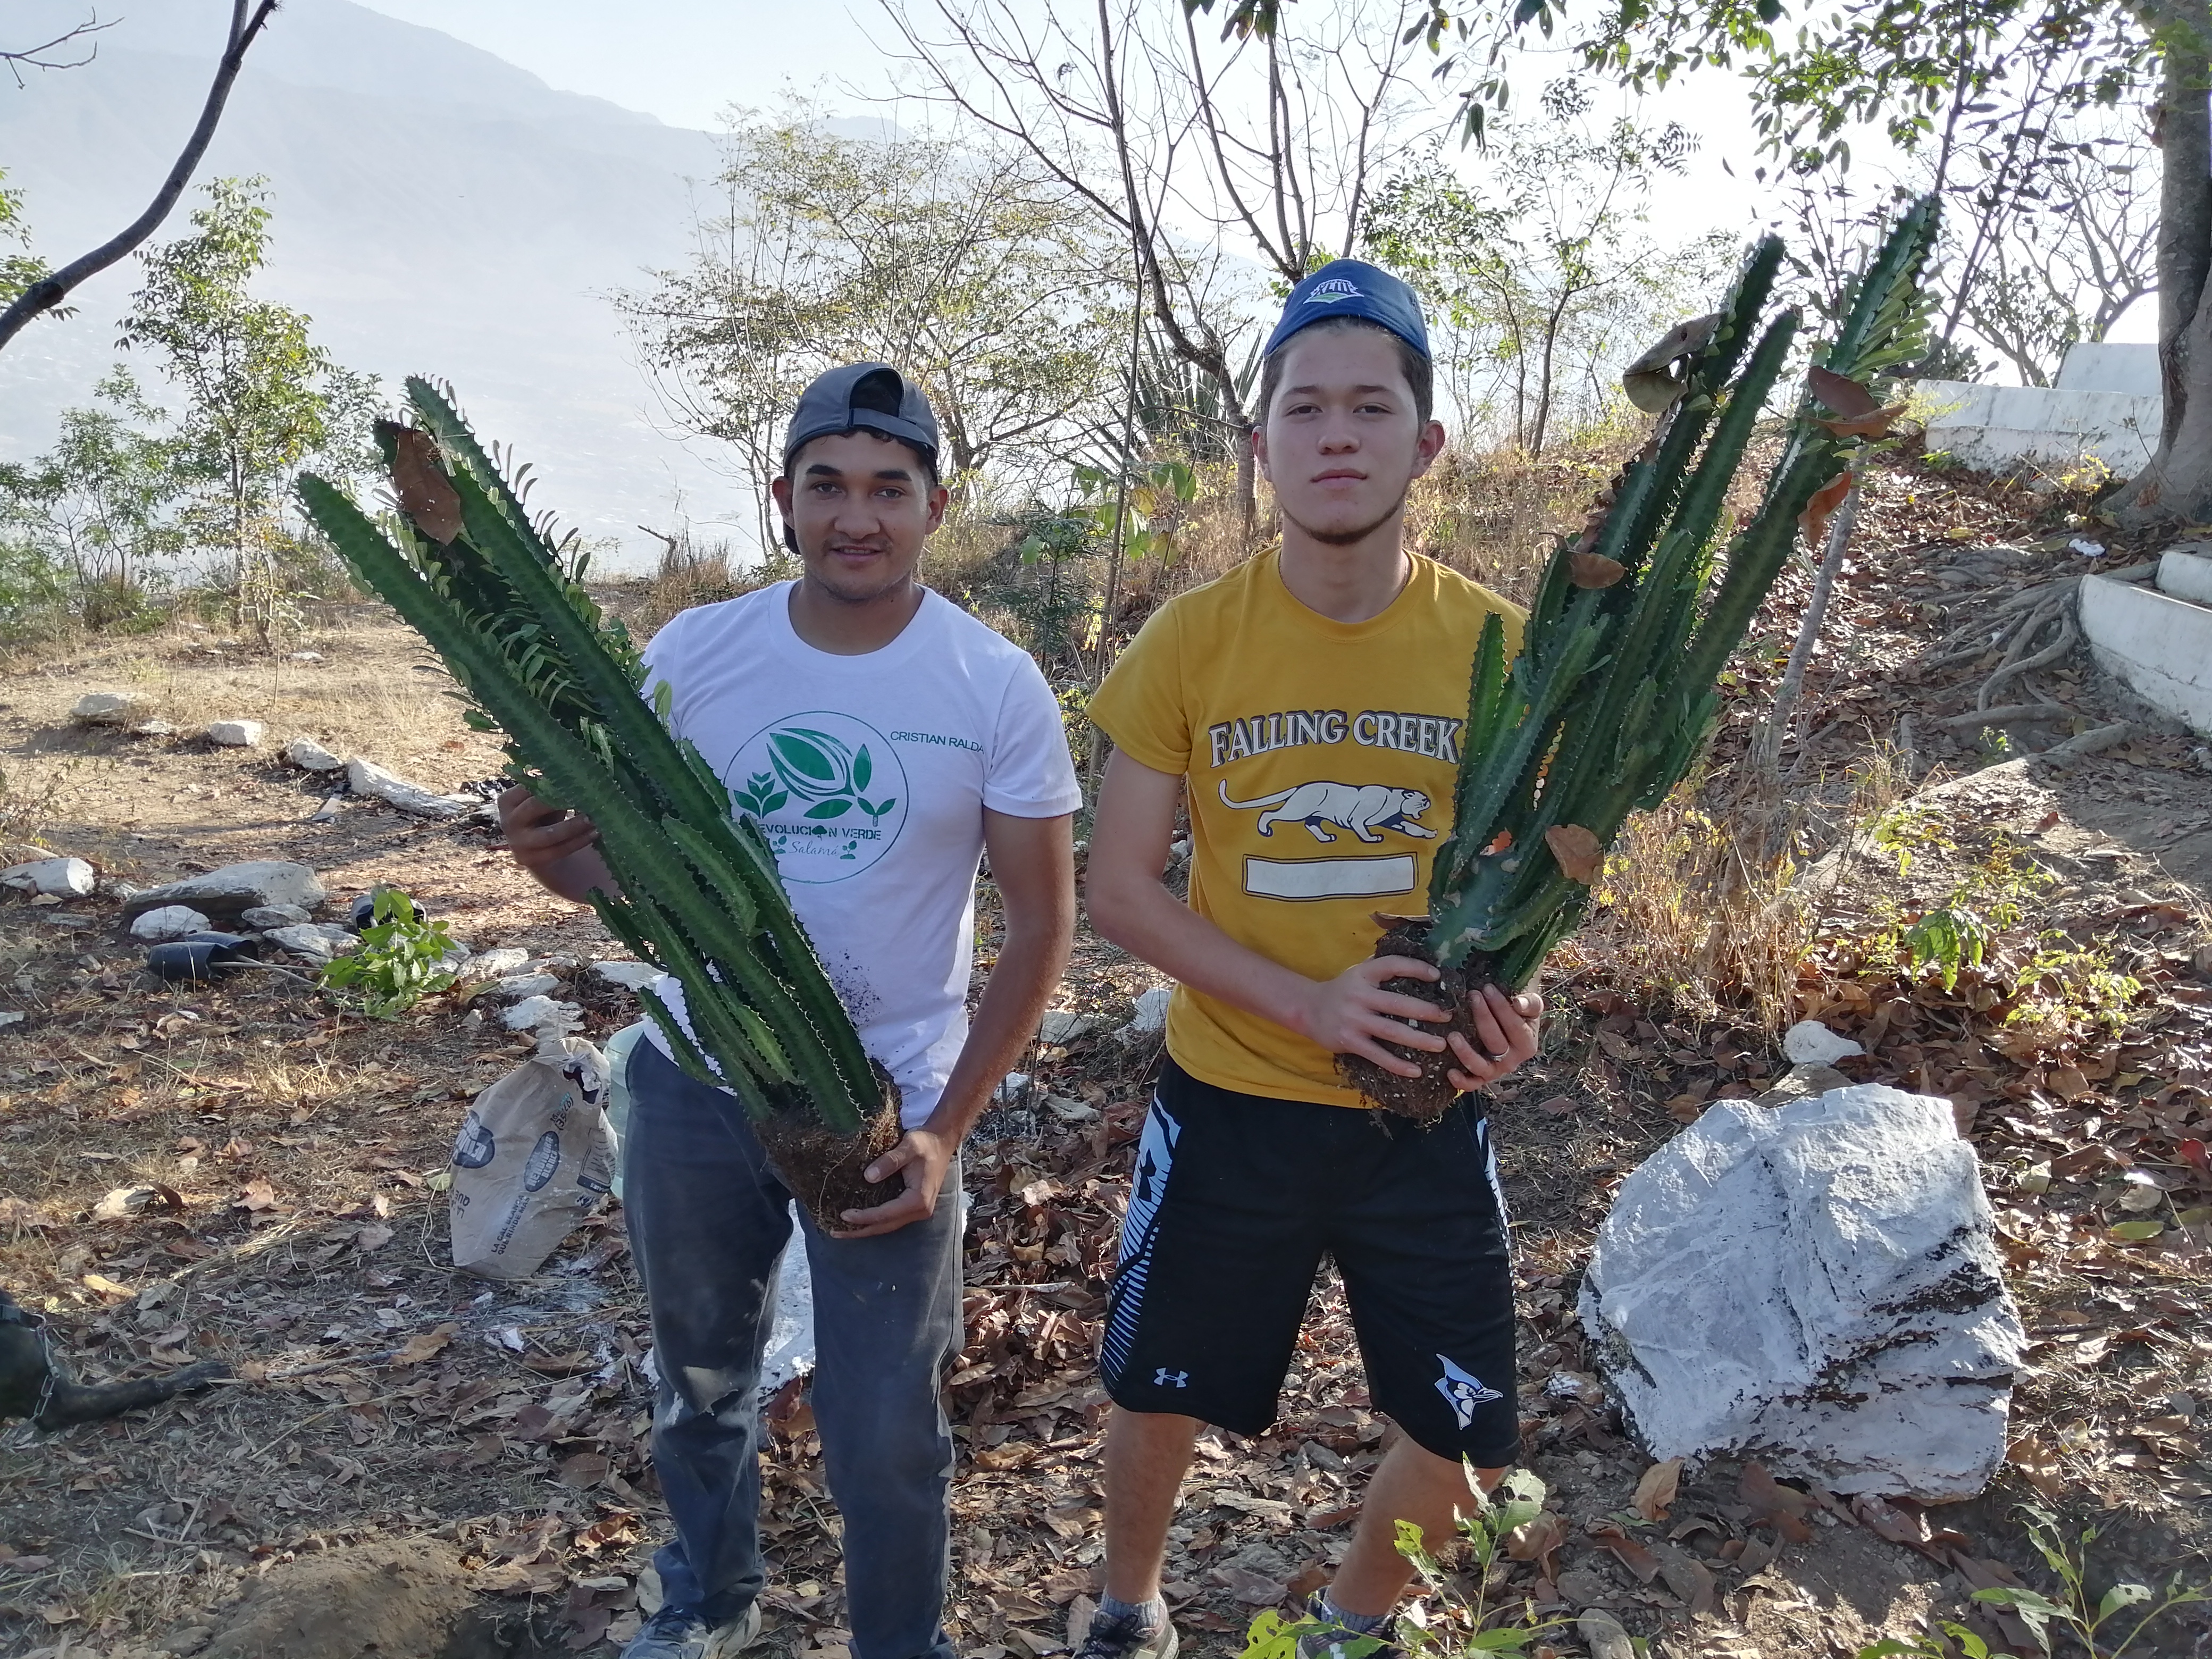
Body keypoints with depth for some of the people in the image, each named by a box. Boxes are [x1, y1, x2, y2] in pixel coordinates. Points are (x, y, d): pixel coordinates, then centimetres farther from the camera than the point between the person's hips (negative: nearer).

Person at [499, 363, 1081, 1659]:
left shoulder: (997, 685, -13)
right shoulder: (691, 655, -6)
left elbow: (1043, 923, -8)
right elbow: (628, 861, 3)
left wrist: (945, 1131, -15)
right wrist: (549, 852, -22)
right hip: (694, 1082, 3)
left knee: (885, 1430, 7)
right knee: (700, 1377, 23)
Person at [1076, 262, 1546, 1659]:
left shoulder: (1498, 642, -8)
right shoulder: (1190, 640, -11)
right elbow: (1121, 889, -8)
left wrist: (1515, 993, -17)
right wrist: (1308, 1003, -21)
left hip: (1427, 1116, 1)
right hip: (1231, 1105, -1)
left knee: (1471, 1443, 12)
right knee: (1158, 1400, 16)